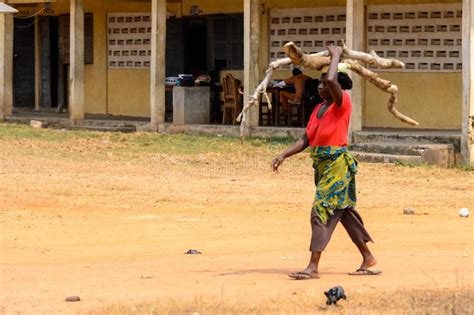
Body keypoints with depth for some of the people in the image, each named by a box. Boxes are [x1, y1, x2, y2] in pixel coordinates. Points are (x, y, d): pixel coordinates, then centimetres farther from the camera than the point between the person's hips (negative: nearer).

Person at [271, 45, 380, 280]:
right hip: (321, 164, 9)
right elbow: (305, 140, 14)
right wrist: (283, 156, 5)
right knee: (344, 211, 15)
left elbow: (332, 80, -28)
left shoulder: (343, 103, -10)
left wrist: (335, 56, -12)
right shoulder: (318, 109, 13)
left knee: (321, 210, -13)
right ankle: (367, 258, 27)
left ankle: (313, 267, -13)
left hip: (337, 164, -9)